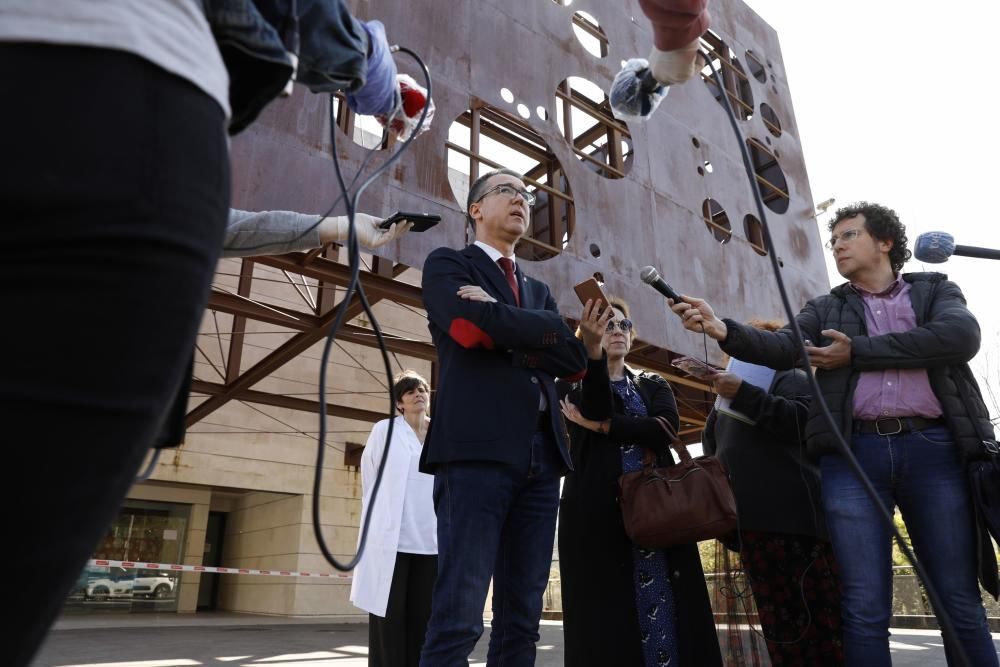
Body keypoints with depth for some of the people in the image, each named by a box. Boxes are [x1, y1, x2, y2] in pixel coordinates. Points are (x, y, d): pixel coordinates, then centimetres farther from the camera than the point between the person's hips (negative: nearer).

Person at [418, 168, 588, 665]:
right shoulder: (447, 264, 10)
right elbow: (471, 327, -12)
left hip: (541, 457, 6)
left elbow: (574, 357, 7)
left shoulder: (538, 290, 25)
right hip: (477, 448, -6)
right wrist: (538, 330, 2)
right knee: (459, 616, -8)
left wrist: (500, 325, -2)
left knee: (522, 618, 8)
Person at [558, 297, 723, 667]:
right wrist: (592, 347, -30)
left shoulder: (654, 385, 18)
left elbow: (665, 428, -4)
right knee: (607, 613, -5)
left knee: (663, 604, -1)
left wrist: (602, 426, -9)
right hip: (598, 511, -2)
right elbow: (598, 406, -16)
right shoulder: (577, 383, 9)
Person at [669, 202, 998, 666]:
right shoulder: (826, 309, 17)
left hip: (934, 450, 0)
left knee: (961, 605, 5)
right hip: (853, 453, 1)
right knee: (865, 608, -1)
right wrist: (723, 329, -22)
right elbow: (781, 347, -2)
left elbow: (961, 336, -7)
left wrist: (857, 351, -8)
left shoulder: (936, 289, 15)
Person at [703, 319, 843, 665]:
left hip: (793, 515, -5)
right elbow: (711, 450, 25)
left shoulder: (790, 377, 9)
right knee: (779, 623, 6)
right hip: (751, 521, 5)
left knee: (821, 619, -4)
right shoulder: (729, 400, 24)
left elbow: (803, 419, -13)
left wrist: (743, 393, -18)